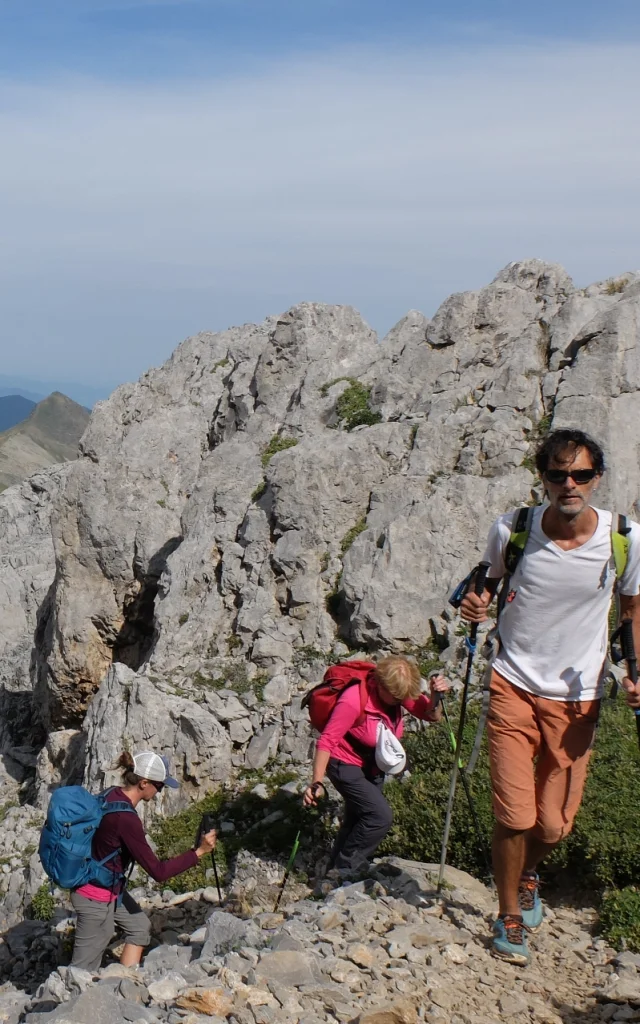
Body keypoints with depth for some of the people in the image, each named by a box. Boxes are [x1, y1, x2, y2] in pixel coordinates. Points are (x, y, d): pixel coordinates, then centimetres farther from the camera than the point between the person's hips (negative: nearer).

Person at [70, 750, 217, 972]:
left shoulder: (113, 795, -5)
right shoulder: (126, 819, -31)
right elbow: (158, 871, -27)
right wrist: (199, 852, -22)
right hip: (97, 899, -10)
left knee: (139, 927, 23)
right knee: (84, 970, 0)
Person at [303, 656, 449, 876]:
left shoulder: (397, 692, -14)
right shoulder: (354, 701, -33)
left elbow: (432, 715, -9)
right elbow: (327, 741, -30)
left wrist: (435, 696, -31)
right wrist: (317, 782, -36)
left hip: (373, 766, 8)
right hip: (346, 765, -8)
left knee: (357, 820, 18)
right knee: (381, 816, -19)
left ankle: (336, 869, 38)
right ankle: (344, 871, -3)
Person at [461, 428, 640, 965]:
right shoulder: (511, 530, -10)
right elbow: (489, 583, 10)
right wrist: (477, 604, -13)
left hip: (577, 698, 1)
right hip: (514, 685, -1)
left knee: (554, 824, 5)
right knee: (514, 815, -6)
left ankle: (529, 872, 43)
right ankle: (510, 917, 22)